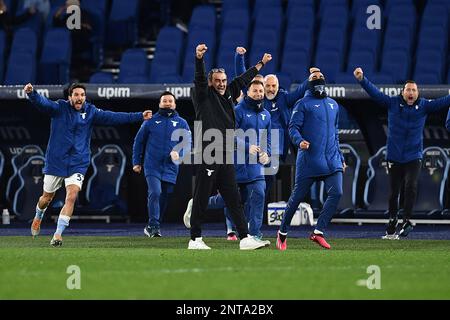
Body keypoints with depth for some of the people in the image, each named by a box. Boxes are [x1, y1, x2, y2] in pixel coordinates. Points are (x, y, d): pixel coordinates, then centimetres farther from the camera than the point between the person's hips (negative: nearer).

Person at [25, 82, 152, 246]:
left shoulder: (91, 112, 1)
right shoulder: (59, 108, -5)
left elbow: (113, 117, -3)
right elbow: (42, 103, -21)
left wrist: (139, 116, -11)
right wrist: (31, 93, -43)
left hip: (78, 164, 1)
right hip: (56, 161, -1)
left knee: (71, 197, -17)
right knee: (47, 197, 13)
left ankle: (58, 234, -12)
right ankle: (38, 217, 46)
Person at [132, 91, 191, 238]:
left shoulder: (182, 124, 8)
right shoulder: (150, 121, 6)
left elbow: (187, 144, 4)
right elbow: (139, 141, 13)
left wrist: (178, 153, -16)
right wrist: (136, 162, 10)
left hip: (170, 169, 2)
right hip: (152, 167, -2)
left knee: (163, 199, 7)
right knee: (155, 193, -21)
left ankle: (151, 227, 21)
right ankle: (153, 226, -18)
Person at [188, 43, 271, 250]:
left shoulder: (228, 95, 19)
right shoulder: (204, 96, 0)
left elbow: (243, 79, 32)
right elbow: (199, 78, -18)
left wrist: (261, 64, 43)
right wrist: (199, 59, -37)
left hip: (225, 156, 7)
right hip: (206, 154, -7)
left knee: (234, 199, 4)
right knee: (201, 198, -3)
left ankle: (245, 238, 1)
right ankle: (195, 239, 2)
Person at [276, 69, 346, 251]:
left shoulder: (333, 105, 19)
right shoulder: (303, 104, 1)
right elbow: (293, 127, -5)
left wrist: (340, 157, 23)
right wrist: (299, 141, -26)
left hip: (332, 160, 5)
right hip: (309, 160, -5)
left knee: (336, 193, -14)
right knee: (298, 196, 1)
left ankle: (318, 232, -10)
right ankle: (283, 232, 18)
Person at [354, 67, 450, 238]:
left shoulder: (424, 106, 1)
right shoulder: (393, 103, -1)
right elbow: (375, 93, -6)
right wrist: (361, 79, -18)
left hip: (414, 157, 0)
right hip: (394, 157, 0)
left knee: (411, 186, -19)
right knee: (393, 192, 7)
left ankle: (406, 220, -15)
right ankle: (392, 224, 19)